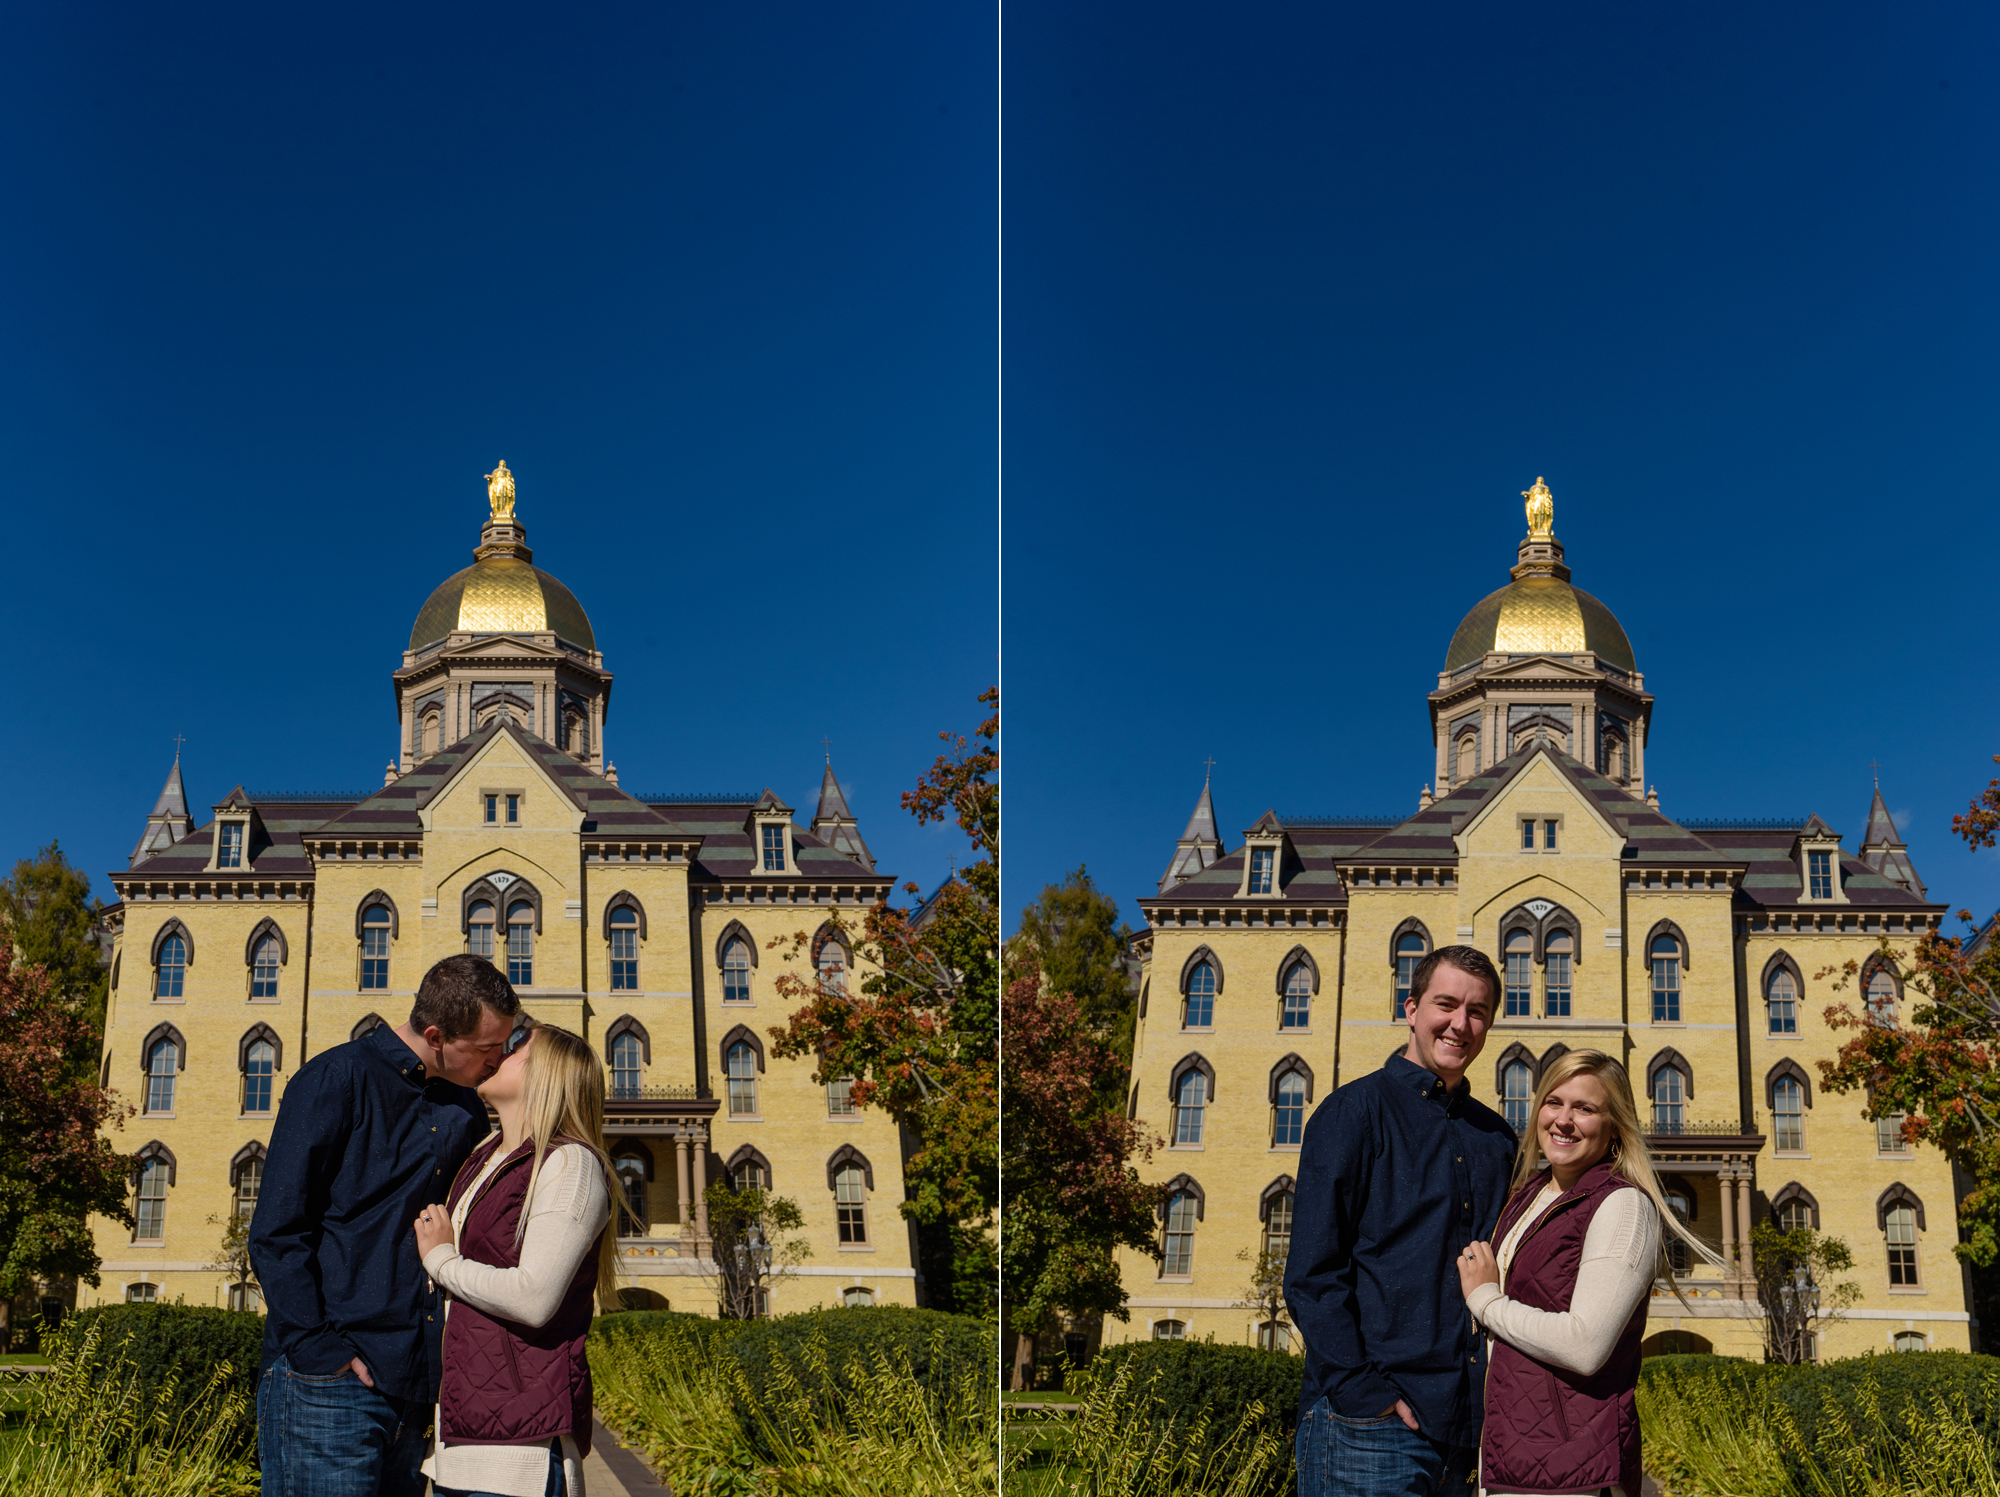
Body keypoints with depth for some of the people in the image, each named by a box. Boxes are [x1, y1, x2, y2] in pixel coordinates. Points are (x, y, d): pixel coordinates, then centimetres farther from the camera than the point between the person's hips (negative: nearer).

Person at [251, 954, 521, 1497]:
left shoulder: (466, 1112, 15)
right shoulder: (338, 1079, -5)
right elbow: (277, 1233, -8)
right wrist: (319, 1349, -15)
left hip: (416, 1386, 6)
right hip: (330, 1386, -6)